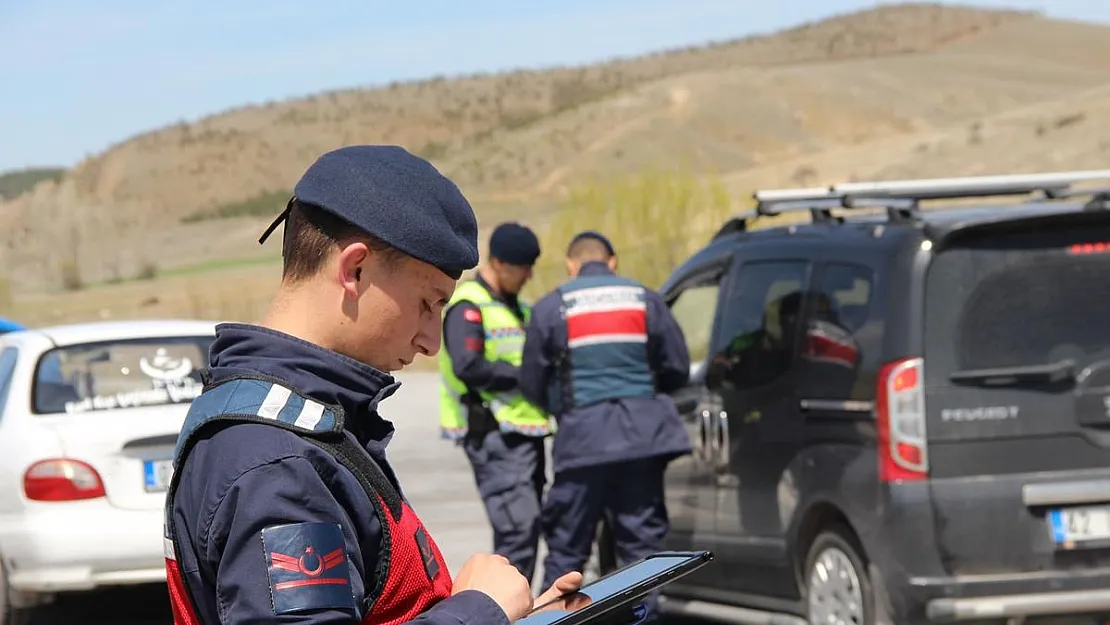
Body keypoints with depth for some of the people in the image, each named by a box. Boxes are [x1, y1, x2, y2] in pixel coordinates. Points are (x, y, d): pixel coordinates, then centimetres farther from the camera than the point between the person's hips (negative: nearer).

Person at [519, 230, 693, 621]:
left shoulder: (550, 308, 1)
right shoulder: (646, 300, 7)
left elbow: (531, 384, 5)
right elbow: (677, 370, 9)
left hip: (582, 438, -2)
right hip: (642, 435, 2)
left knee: (565, 547, 6)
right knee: (641, 542, 6)